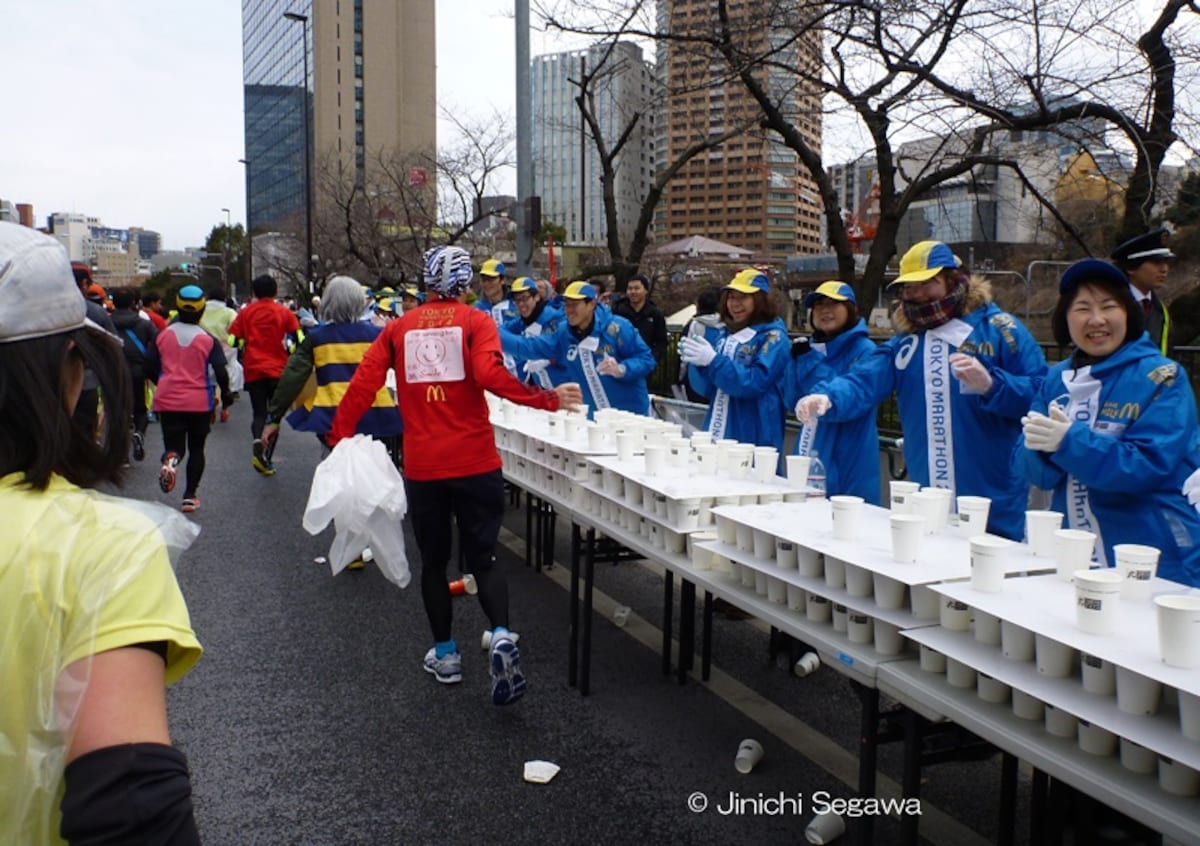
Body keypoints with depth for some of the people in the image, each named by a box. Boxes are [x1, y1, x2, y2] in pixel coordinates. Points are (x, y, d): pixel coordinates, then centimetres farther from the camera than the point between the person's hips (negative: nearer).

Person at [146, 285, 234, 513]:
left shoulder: (163, 335, 0)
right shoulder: (208, 340, -7)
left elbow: (150, 368, 3)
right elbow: (221, 372, -12)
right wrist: (226, 394, 6)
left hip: (168, 401, 1)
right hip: (199, 402, -1)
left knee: (174, 445, 11)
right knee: (196, 448, 14)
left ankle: (171, 459, -26)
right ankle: (190, 496, 11)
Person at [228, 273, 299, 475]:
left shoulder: (246, 312, 3)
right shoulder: (284, 312, 0)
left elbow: (233, 339, 0)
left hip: (253, 370, 1)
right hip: (278, 370, -1)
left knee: (259, 413, 9)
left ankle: (257, 440, -21)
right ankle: (267, 459, 6)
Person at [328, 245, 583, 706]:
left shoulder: (399, 327, 7)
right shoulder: (476, 321, -2)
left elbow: (364, 383, 0)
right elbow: (490, 374, -19)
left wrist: (339, 438, 4)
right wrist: (548, 399, -14)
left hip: (422, 465, 2)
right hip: (475, 461, -2)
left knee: (433, 560, 17)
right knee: (483, 557, 9)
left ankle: (445, 655, 24)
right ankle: (501, 636, -13)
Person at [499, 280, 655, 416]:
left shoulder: (617, 328, -12)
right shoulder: (563, 336, 2)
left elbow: (646, 358, -10)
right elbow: (528, 347, -2)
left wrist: (622, 369, -28)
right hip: (592, 417, 5)